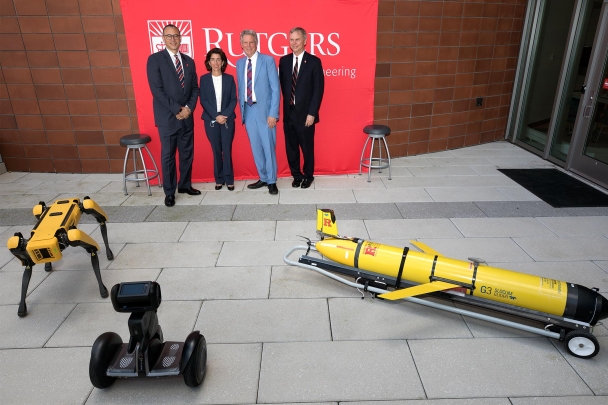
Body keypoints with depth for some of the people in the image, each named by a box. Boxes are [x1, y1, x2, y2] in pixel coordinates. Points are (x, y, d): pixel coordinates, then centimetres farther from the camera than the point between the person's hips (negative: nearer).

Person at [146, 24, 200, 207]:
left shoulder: (189, 61, 11)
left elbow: (195, 88, 9)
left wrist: (189, 108, -7)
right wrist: (177, 109, -15)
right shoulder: (155, 59, -4)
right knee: (168, 156, 3)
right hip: (167, 117, -5)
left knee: (187, 153, 11)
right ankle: (169, 192, 15)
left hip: (187, 116, 5)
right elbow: (157, 90, -12)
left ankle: (185, 184, 28)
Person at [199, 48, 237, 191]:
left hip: (227, 119, 0)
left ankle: (229, 179, 8)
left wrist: (225, 115, -12)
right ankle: (219, 179, 13)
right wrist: (216, 116, -12)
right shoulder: (204, 79, 3)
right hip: (211, 120, 0)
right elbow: (203, 101, -1)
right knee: (216, 151, 5)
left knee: (227, 150, -1)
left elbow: (233, 100, 2)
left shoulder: (229, 78, 5)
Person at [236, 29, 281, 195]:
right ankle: (263, 178, 25)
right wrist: (242, 110, 8)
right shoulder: (239, 63, 11)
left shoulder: (268, 60, -4)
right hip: (248, 110, 5)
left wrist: (273, 113, -15)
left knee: (268, 147, 0)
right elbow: (241, 89, 14)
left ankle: (271, 181, 13)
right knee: (256, 147, 11)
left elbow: (275, 89, -8)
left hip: (264, 109, -5)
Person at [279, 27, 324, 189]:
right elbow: (282, 85, 13)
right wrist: (287, 103, 6)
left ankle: (308, 176, 26)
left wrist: (311, 113, -13)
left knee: (307, 148, 8)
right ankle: (296, 175, 28)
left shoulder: (314, 61, -5)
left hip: (305, 114, -3)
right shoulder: (284, 61, 7)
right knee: (291, 148, 10)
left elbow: (318, 89, -8)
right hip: (288, 113, 4)